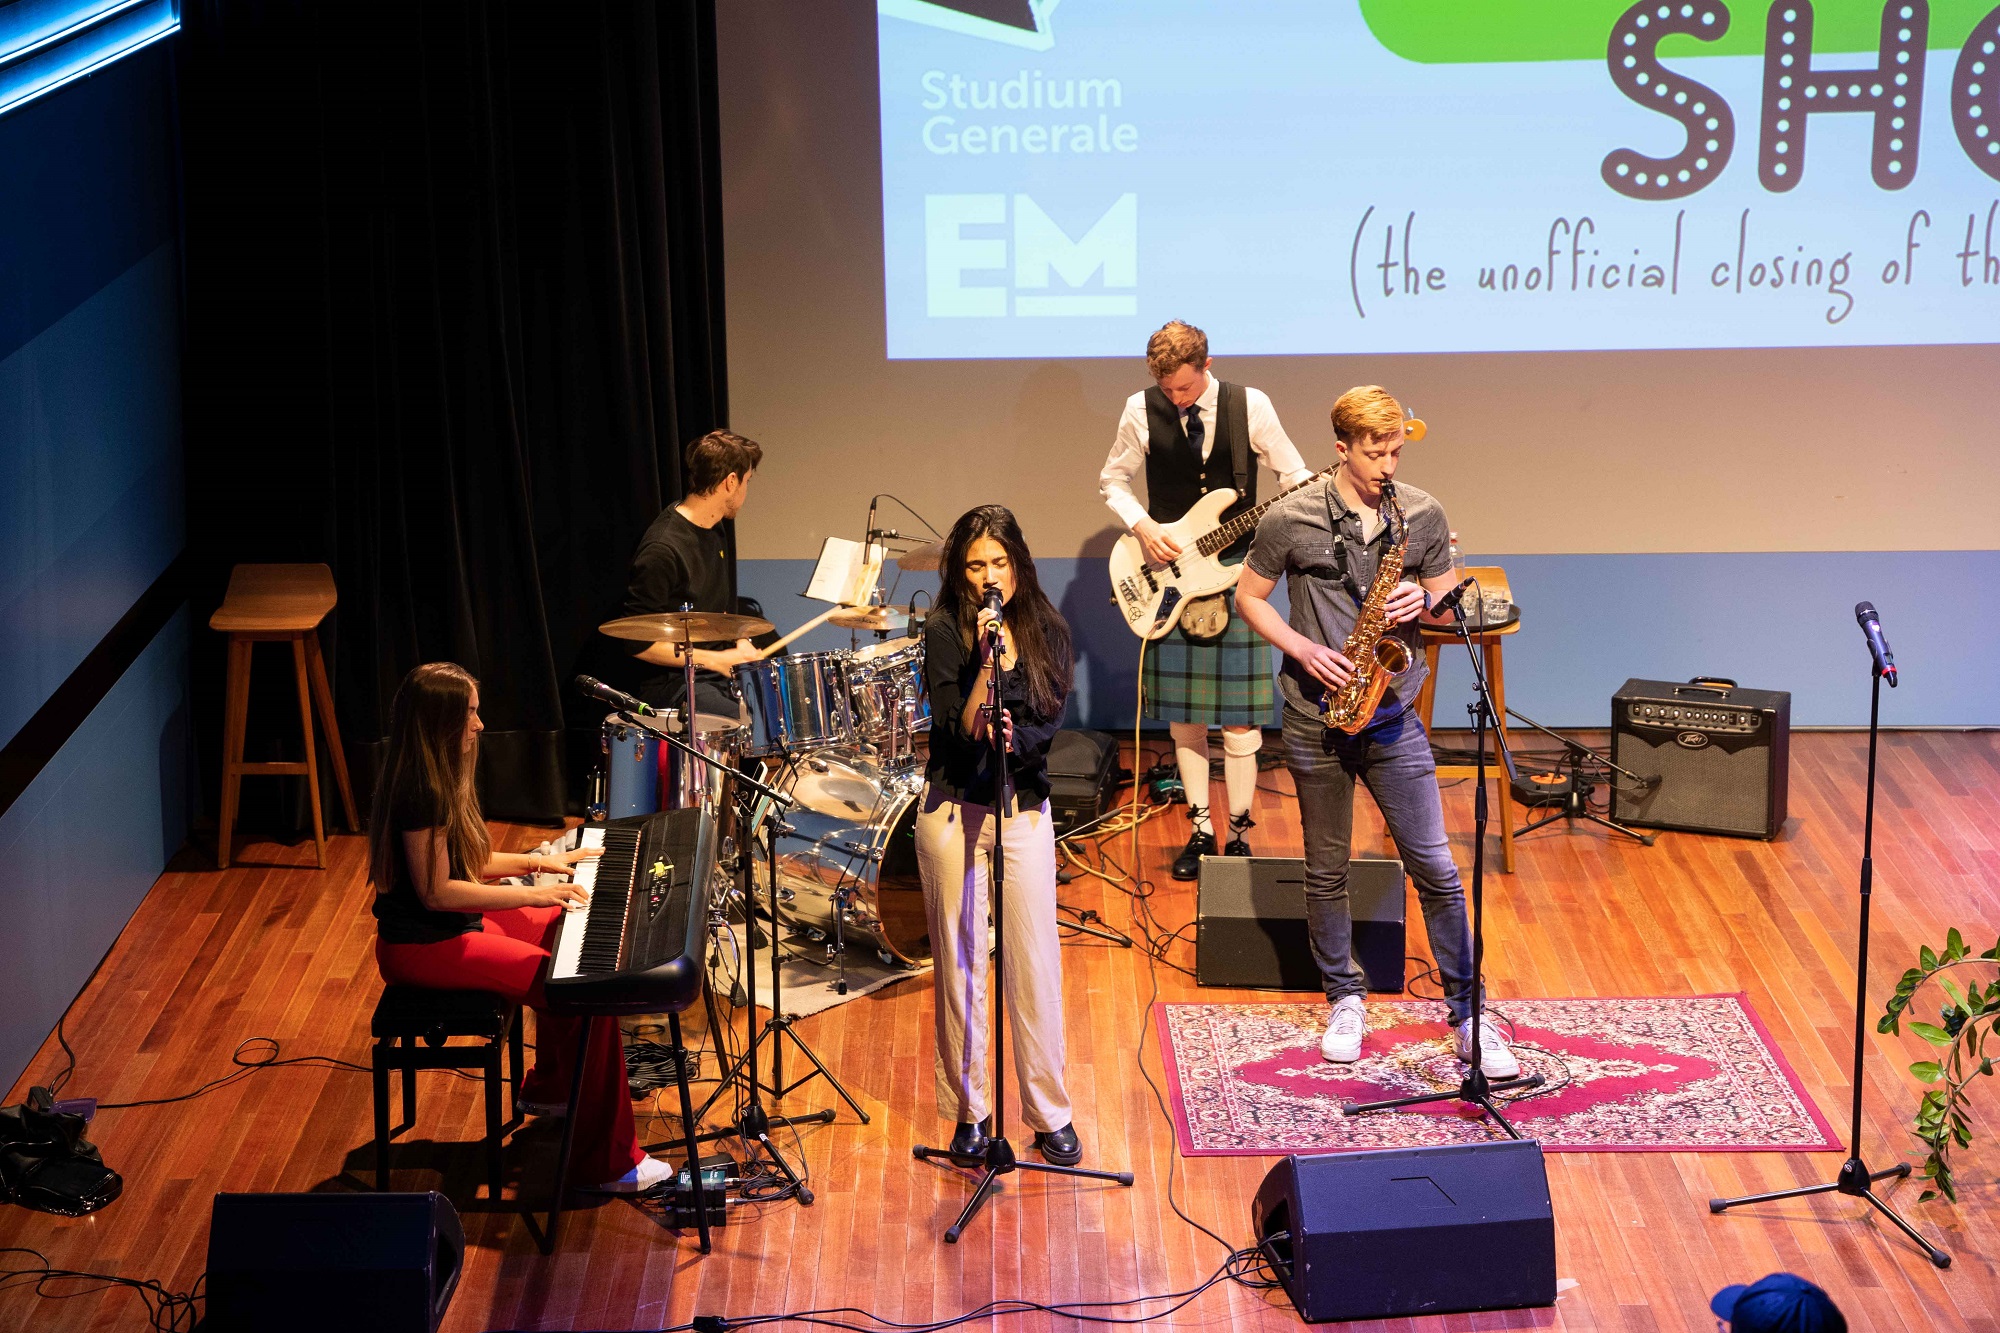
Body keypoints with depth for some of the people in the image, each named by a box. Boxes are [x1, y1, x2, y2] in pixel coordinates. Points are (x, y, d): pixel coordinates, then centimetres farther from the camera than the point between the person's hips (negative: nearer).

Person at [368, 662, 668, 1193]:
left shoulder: (440, 779, 9)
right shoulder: (420, 791, -23)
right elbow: (436, 890, -25)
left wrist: (539, 861, 9)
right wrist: (530, 895, -22)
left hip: (452, 925, 11)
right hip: (424, 946, -11)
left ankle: (549, 1089, 29)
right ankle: (607, 1162, -13)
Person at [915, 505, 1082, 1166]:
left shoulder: (1046, 633, 2)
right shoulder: (944, 633, -6)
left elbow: (1047, 725, -3)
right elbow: (958, 730, -13)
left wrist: (1012, 739, -23)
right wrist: (986, 661, -23)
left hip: (1025, 808, 1)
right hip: (953, 811, -1)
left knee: (1034, 960, 1)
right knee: (959, 962, 5)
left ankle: (1051, 1113, 9)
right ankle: (970, 1110, 16)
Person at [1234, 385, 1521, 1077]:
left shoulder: (1424, 515, 0)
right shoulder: (1291, 519, -7)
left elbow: (1448, 599, 11)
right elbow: (1249, 597, 3)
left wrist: (1422, 601, -12)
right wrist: (1303, 650, -11)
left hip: (1393, 715, 1)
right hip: (1316, 716, -1)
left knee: (1436, 869, -2)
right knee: (1326, 870, 11)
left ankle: (1467, 1012, 6)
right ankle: (1345, 999, 28)